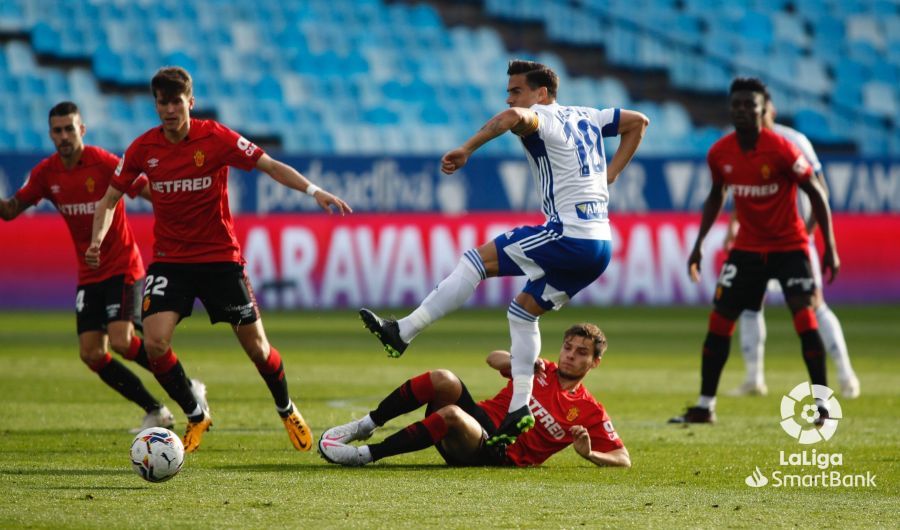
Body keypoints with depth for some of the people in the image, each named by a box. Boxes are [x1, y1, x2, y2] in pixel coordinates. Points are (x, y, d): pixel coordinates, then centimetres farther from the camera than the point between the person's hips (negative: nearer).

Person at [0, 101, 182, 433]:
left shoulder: (105, 163, -15)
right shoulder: (46, 173, 0)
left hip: (121, 267, -6)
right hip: (88, 275, 6)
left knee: (121, 341, -22)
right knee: (91, 353, -1)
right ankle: (156, 412, 10)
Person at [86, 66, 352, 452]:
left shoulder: (215, 138, -11)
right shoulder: (143, 148, -4)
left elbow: (270, 166, -10)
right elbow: (110, 198, 5)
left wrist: (314, 191, -23)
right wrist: (97, 239, -12)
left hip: (220, 257, -1)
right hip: (169, 259, 1)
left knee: (256, 346, 2)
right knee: (154, 342, -17)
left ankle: (287, 411, 30)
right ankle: (196, 416, 5)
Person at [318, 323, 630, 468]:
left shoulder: (590, 412, 6)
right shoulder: (541, 371, 17)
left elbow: (623, 460, 5)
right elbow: (493, 359, 10)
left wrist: (588, 453, -16)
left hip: (498, 453, -4)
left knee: (451, 414, -37)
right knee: (444, 381, -28)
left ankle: (366, 454, -36)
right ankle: (364, 426, -18)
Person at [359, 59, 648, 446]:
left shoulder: (543, 119, -5)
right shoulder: (586, 117, 21)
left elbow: (512, 116, -30)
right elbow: (638, 122, 34)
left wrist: (466, 150, -28)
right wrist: (609, 175, 28)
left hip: (568, 236, -9)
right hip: (600, 244, 9)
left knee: (476, 261, -5)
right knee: (523, 310, 17)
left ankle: (403, 332, -6)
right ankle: (520, 408, 10)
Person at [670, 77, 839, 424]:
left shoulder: (781, 150, -19)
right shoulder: (719, 154, -6)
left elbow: (816, 194, -11)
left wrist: (830, 248, -14)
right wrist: (699, 244, 7)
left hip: (789, 246, -4)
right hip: (747, 248, 4)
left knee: (804, 316, -17)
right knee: (719, 319, -1)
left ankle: (822, 404, -11)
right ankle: (705, 406, 9)